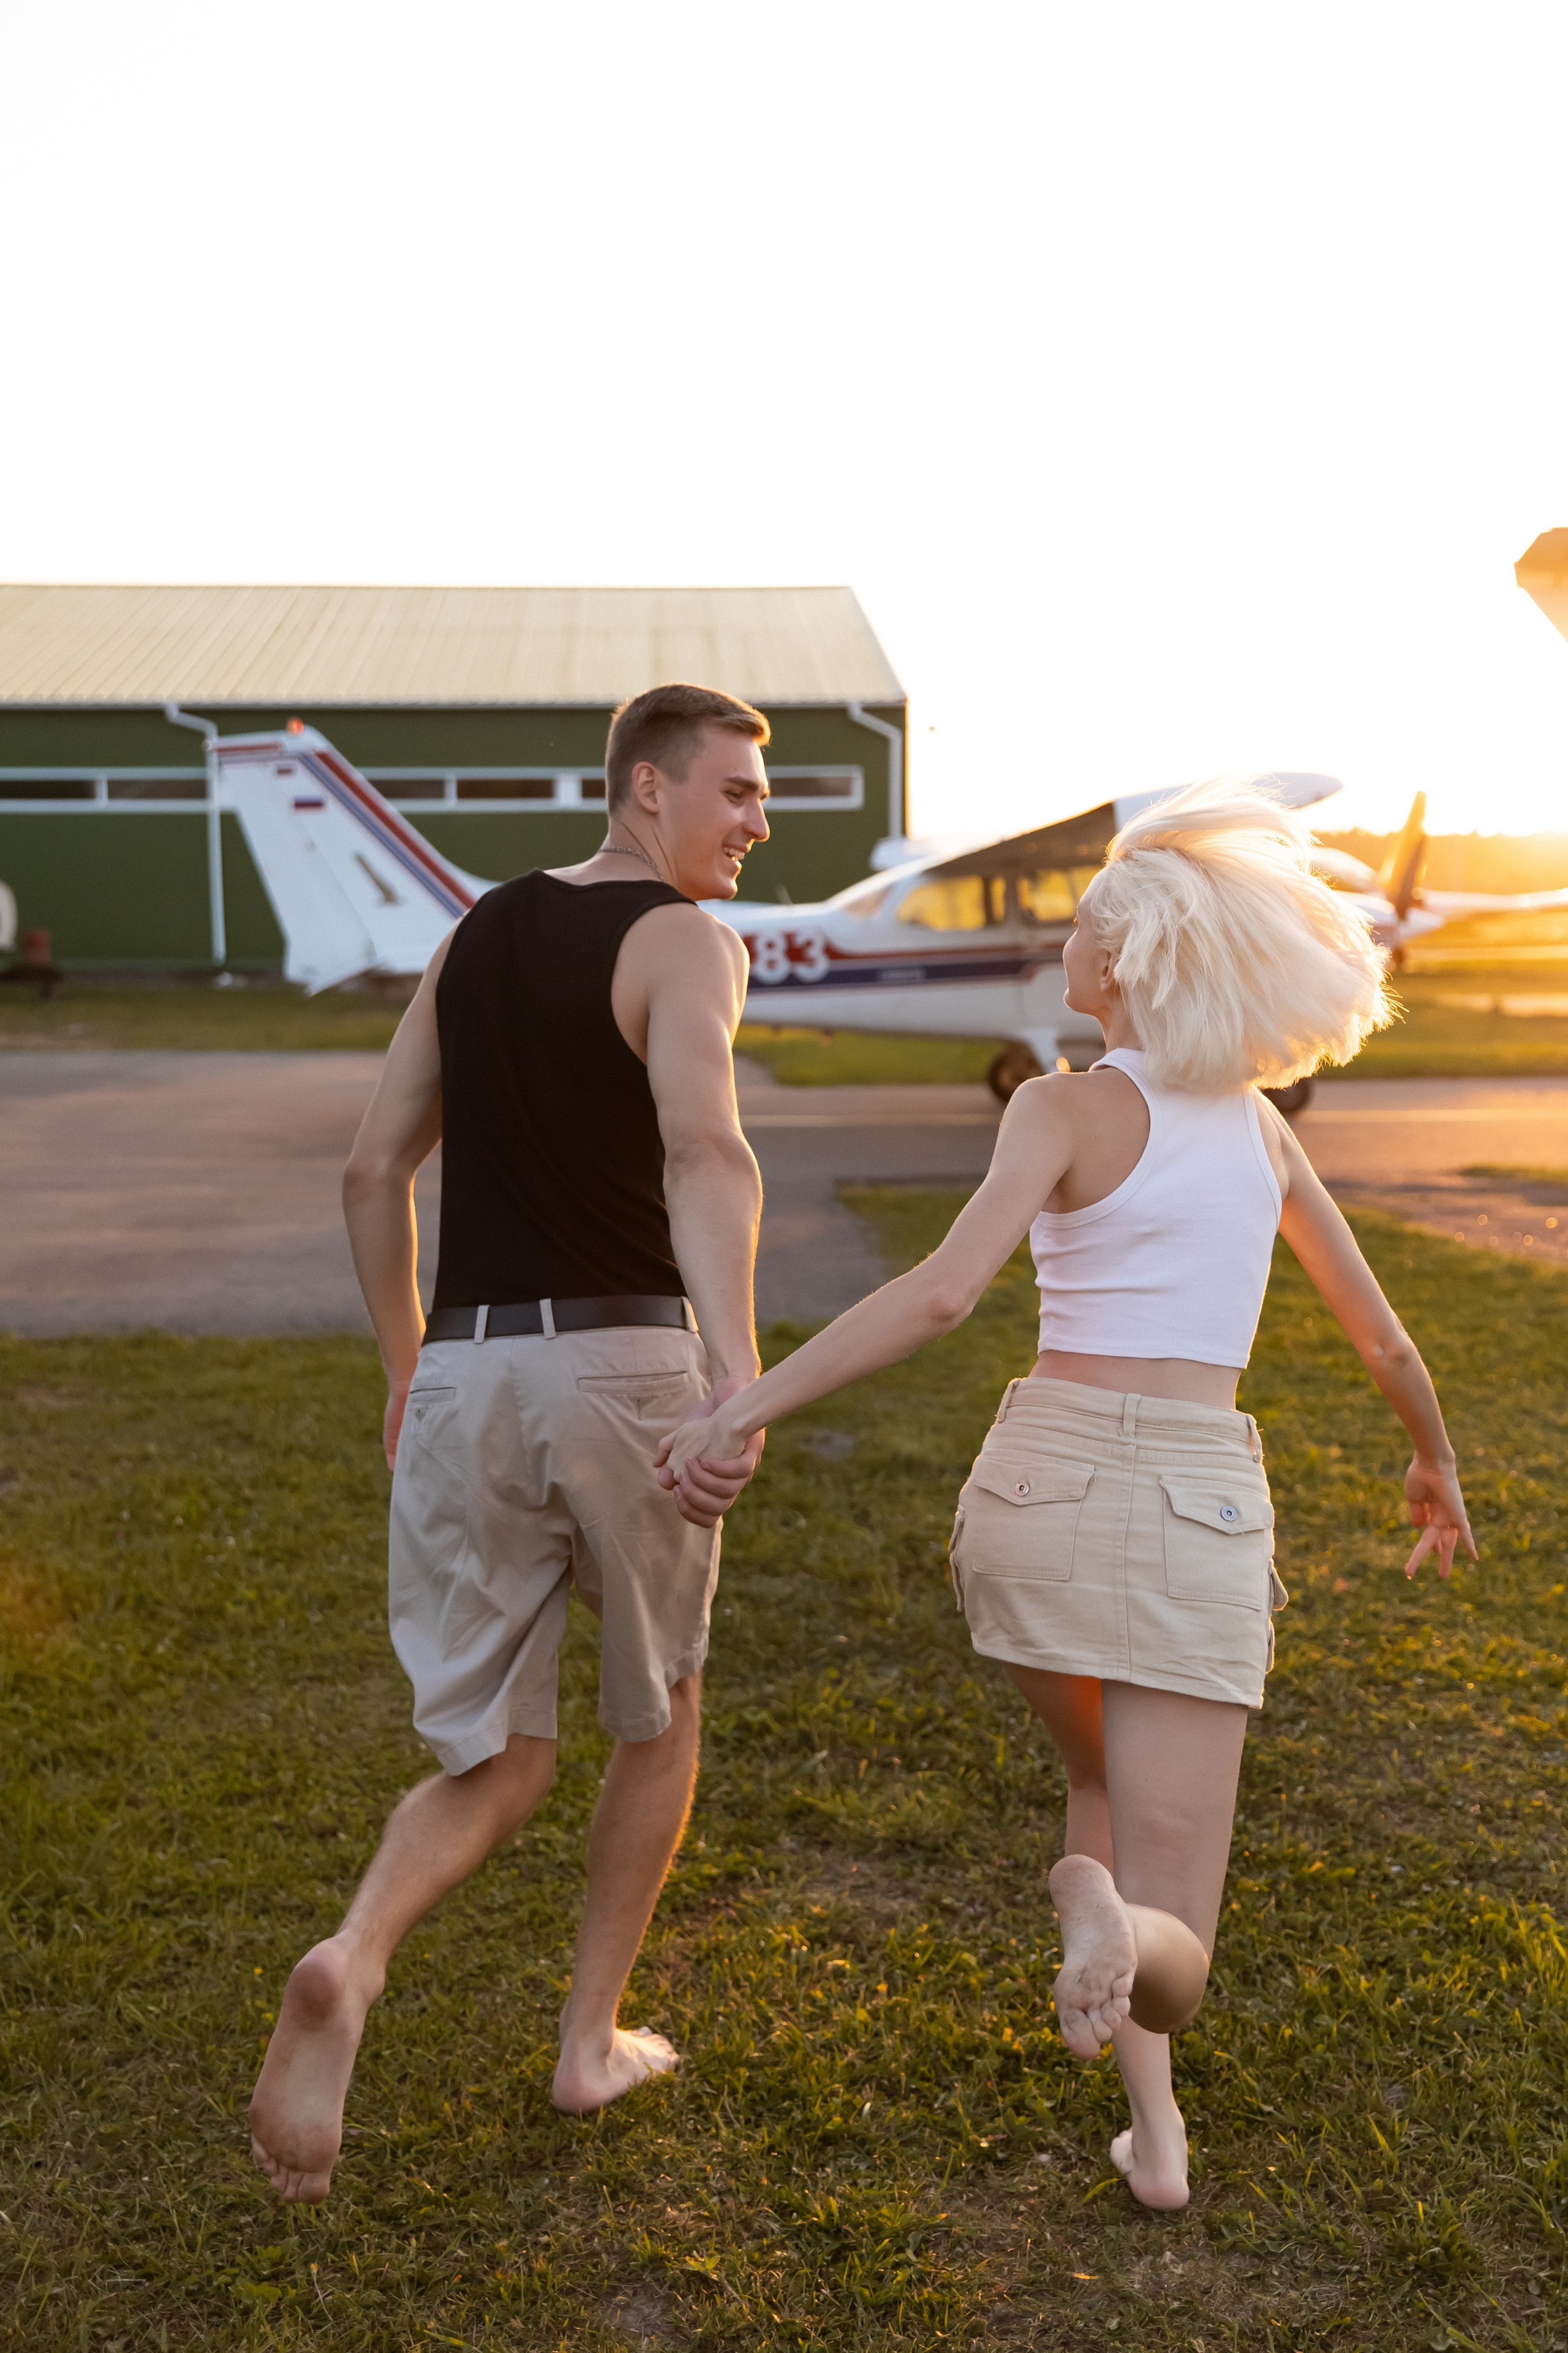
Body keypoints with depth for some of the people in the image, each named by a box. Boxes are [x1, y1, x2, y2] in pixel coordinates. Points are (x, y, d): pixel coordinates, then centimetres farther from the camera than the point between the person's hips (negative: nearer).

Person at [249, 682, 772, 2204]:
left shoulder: (478, 935, 16)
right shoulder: (684, 943, -5)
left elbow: (374, 1170, 16)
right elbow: (705, 1147, -26)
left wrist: (406, 1372, 24)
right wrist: (734, 1368, -37)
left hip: (466, 1382, 5)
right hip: (627, 1366, -4)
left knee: (497, 1769, 13)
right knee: (657, 1719, 22)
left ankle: (350, 1966, -16)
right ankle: (593, 2039, 31)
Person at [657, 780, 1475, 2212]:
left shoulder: (1065, 1108, -3)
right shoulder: (1258, 1122, 11)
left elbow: (941, 1296, -20)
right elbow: (1378, 1333, 20)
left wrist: (750, 1408, -19)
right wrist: (1437, 1459, 38)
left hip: (1040, 1489, -1)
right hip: (1191, 1513, 1)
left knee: (1110, 1788, 30)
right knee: (1169, 1961, 5)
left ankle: (1156, 2129, 13)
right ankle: (1120, 1927, -32)